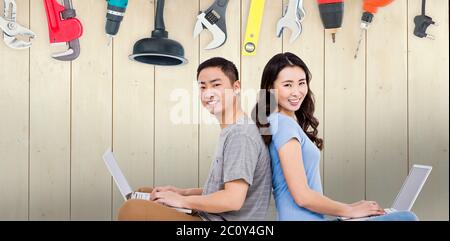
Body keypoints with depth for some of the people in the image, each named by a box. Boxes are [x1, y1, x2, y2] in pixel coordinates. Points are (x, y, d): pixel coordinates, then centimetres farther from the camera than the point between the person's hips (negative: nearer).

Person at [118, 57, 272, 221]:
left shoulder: (241, 135, -18)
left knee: (132, 209, -20)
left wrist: (181, 200, -13)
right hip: (208, 216, 10)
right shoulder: (231, 131, 14)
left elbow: (233, 200, -25)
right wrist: (184, 193, 9)